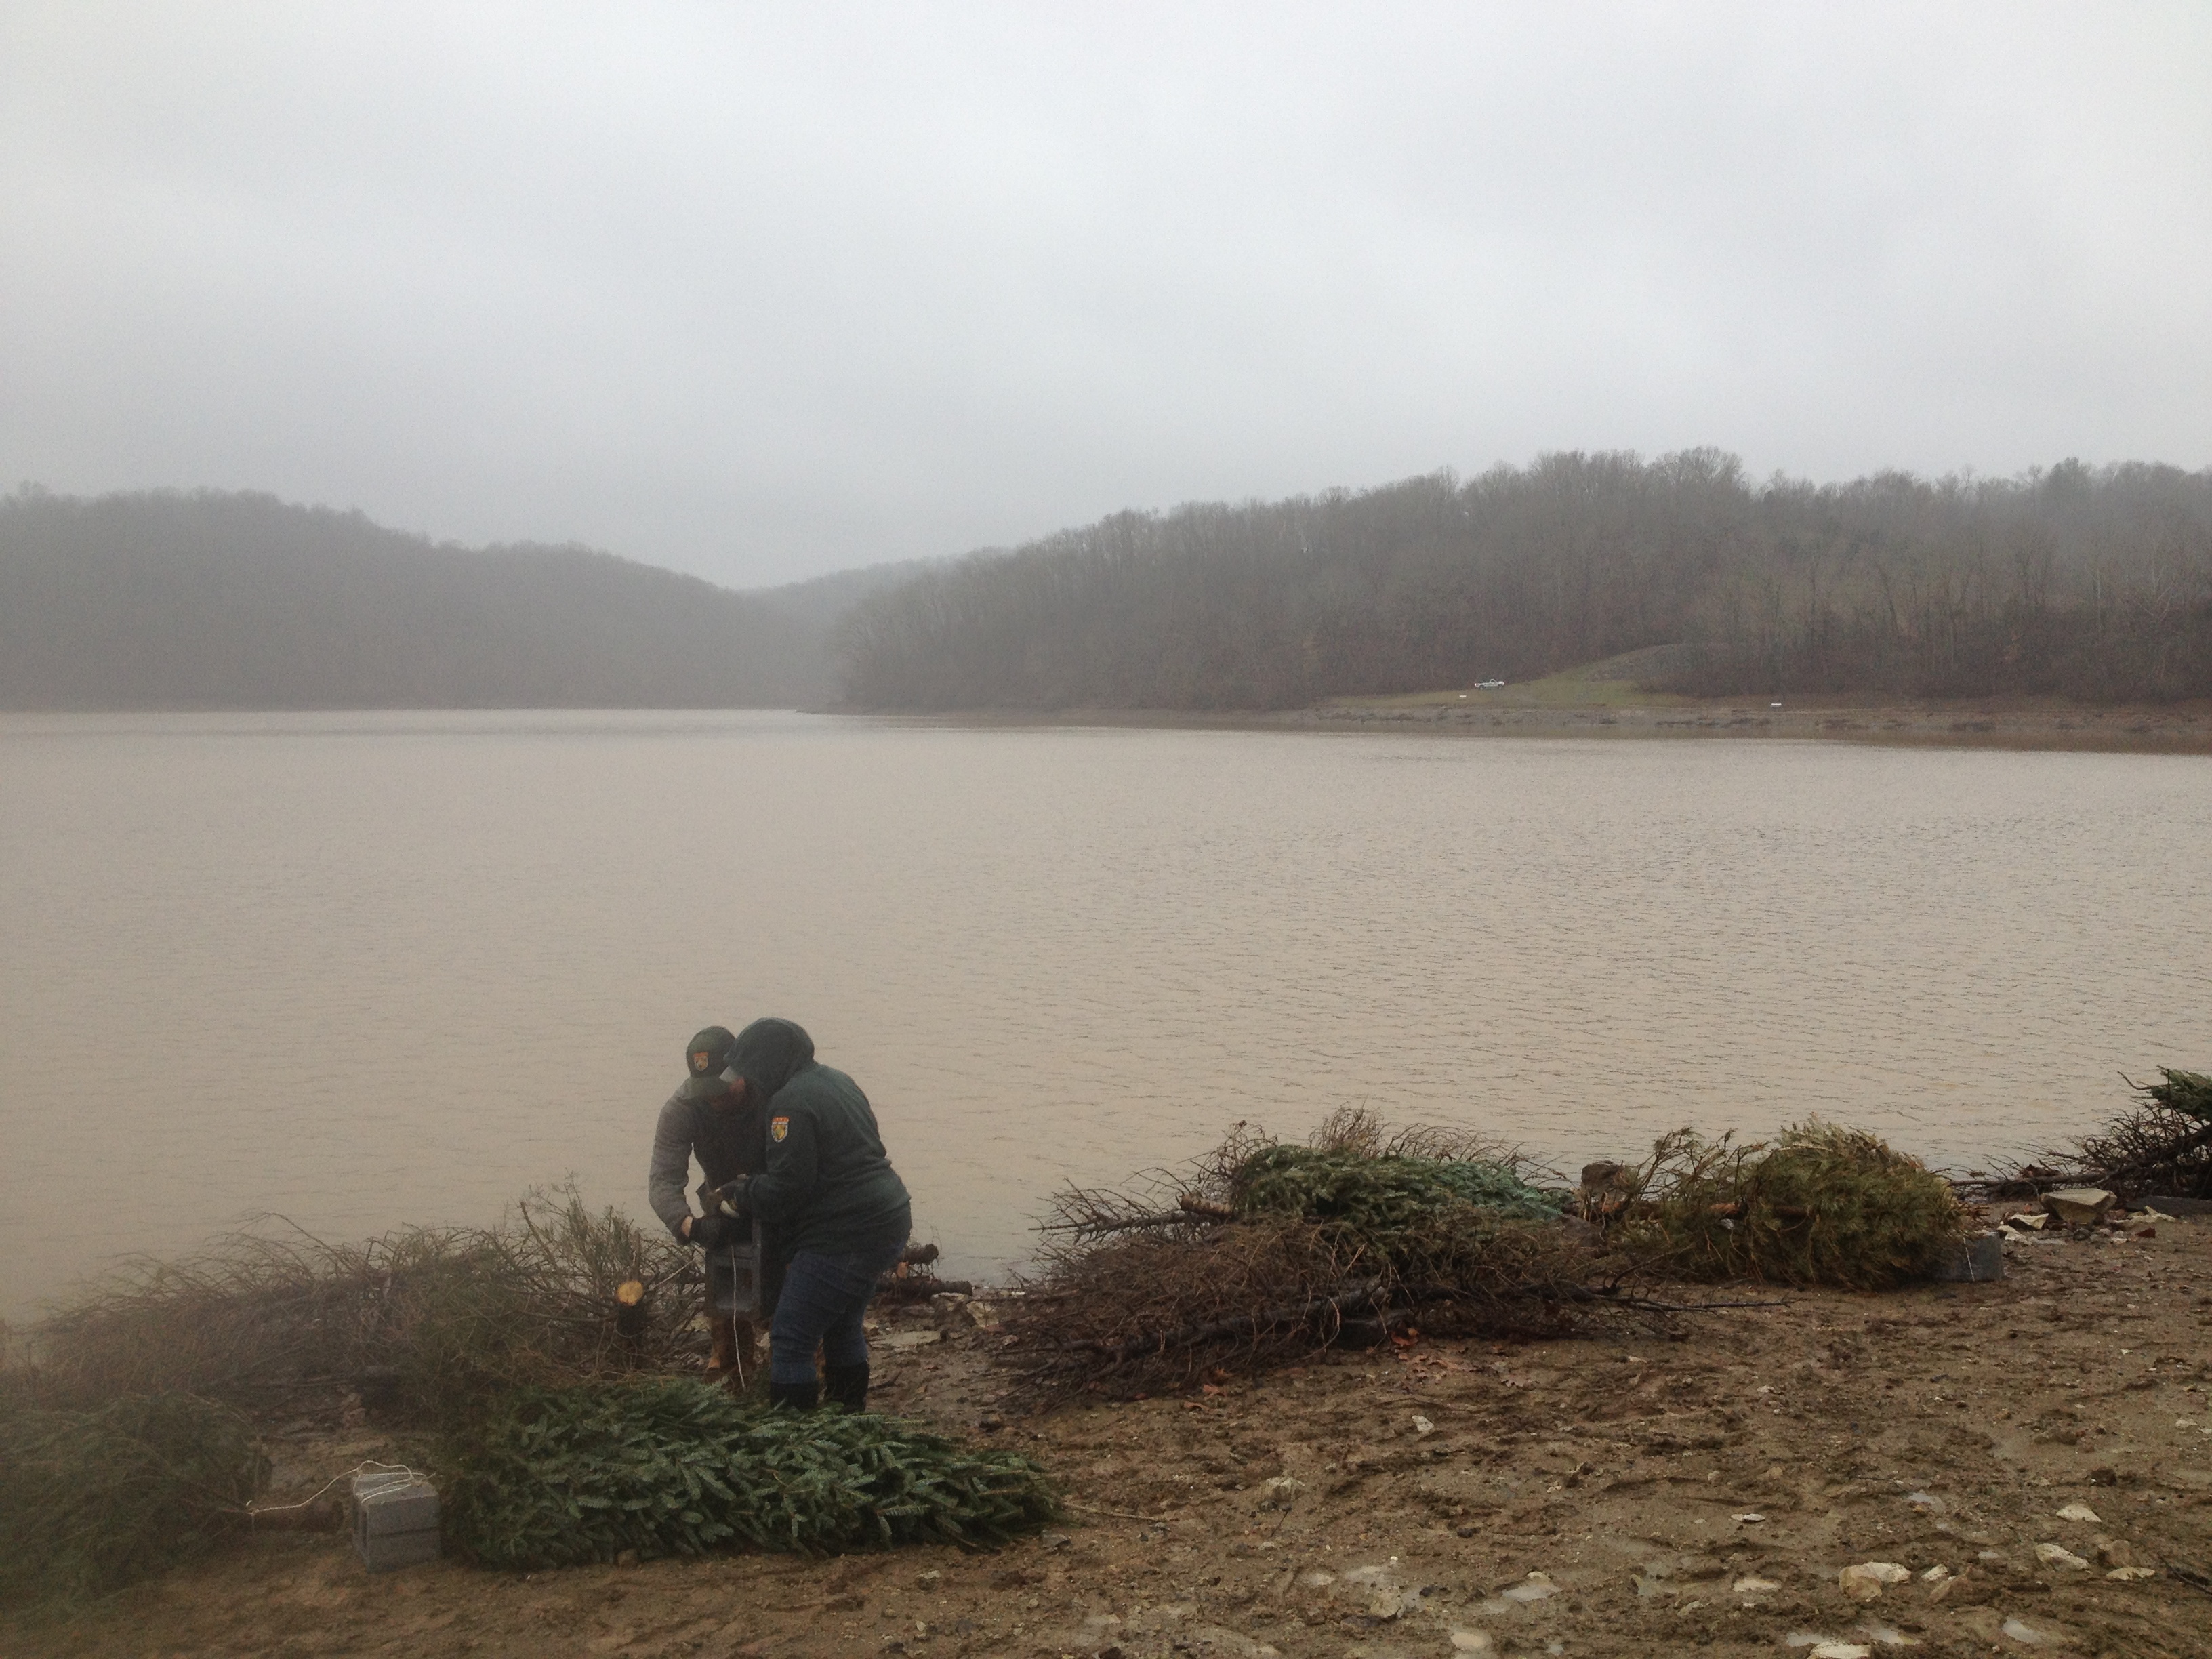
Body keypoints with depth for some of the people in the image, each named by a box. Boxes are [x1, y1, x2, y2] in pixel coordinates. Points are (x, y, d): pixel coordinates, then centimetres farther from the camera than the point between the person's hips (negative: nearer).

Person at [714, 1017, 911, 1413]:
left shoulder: (791, 1105, -17)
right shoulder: (836, 1081, 15)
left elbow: (784, 1190, -19)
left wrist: (740, 1194, -1)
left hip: (845, 1238, -11)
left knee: (791, 1339, -4)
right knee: (843, 1326, 25)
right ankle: (850, 1414, 36)